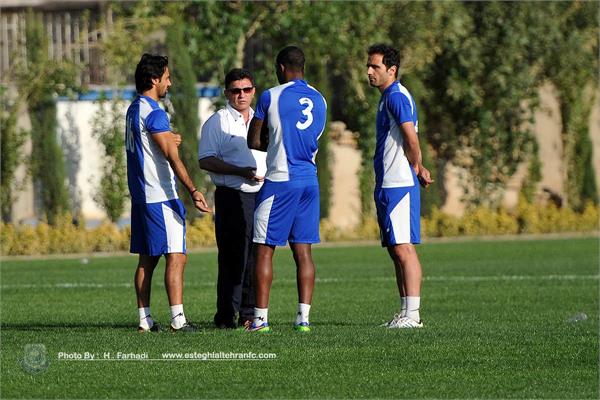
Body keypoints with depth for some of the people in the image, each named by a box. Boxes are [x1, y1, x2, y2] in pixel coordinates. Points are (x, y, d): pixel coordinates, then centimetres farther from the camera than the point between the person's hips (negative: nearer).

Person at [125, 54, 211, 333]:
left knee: (146, 258, 10)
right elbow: (172, 157, -20)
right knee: (176, 256, -10)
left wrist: (167, 139, 30)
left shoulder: (133, 109, 15)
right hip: (160, 195, -10)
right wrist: (193, 191, -23)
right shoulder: (153, 113, -15)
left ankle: (145, 320, 11)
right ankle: (178, 319, -15)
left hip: (141, 195, 10)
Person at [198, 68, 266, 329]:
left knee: (257, 258, 4)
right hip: (231, 197, -5)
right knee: (232, 257, -8)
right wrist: (240, 172, -16)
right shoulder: (217, 122, 1)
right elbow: (205, 161, -7)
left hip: (262, 196, 5)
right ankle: (226, 315, -6)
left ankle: (249, 314, 10)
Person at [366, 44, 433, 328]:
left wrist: (416, 168, -1)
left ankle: (412, 314, -14)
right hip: (388, 185, 10)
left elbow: (411, 138, -17)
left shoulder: (396, 97, -12)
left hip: (398, 185, -10)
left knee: (403, 248, -12)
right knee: (396, 250, 10)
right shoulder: (389, 97, 19)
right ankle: (406, 312, 13)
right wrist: (418, 168, 11)